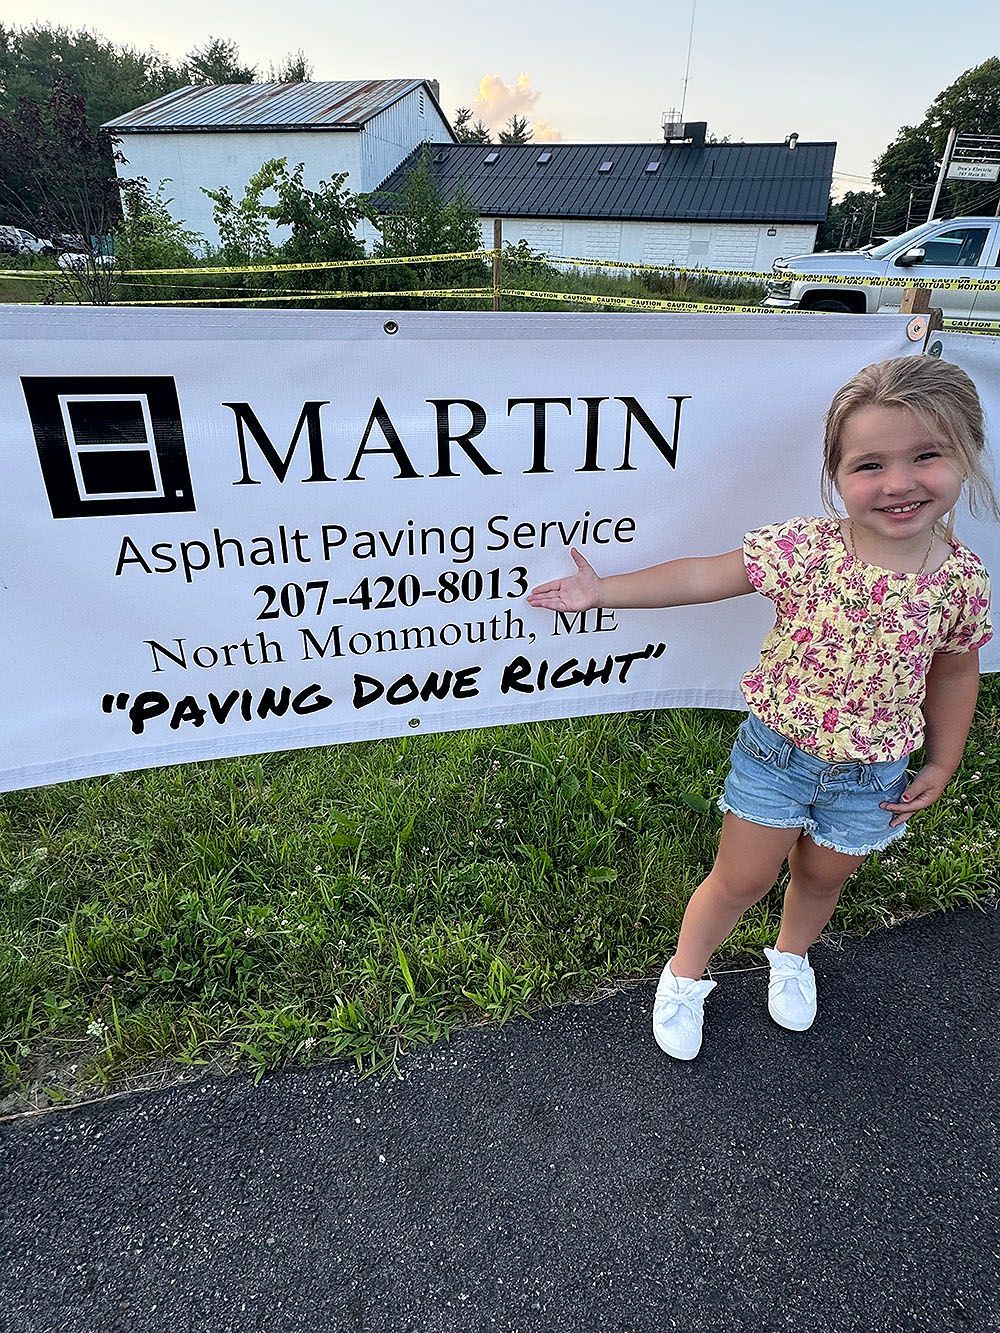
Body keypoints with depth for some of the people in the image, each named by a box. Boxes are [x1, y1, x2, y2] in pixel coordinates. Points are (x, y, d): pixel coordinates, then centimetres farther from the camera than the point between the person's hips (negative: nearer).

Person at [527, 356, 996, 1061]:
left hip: (871, 773, 3)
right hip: (777, 751, -2)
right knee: (741, 878, 10)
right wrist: (601, 590, -14)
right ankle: (685, 976, 37)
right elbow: (701, 577, -14)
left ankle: (792, 956, 57)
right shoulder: (804, 547, -22)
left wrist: (940, 765, 10)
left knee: (823, 877, 24)